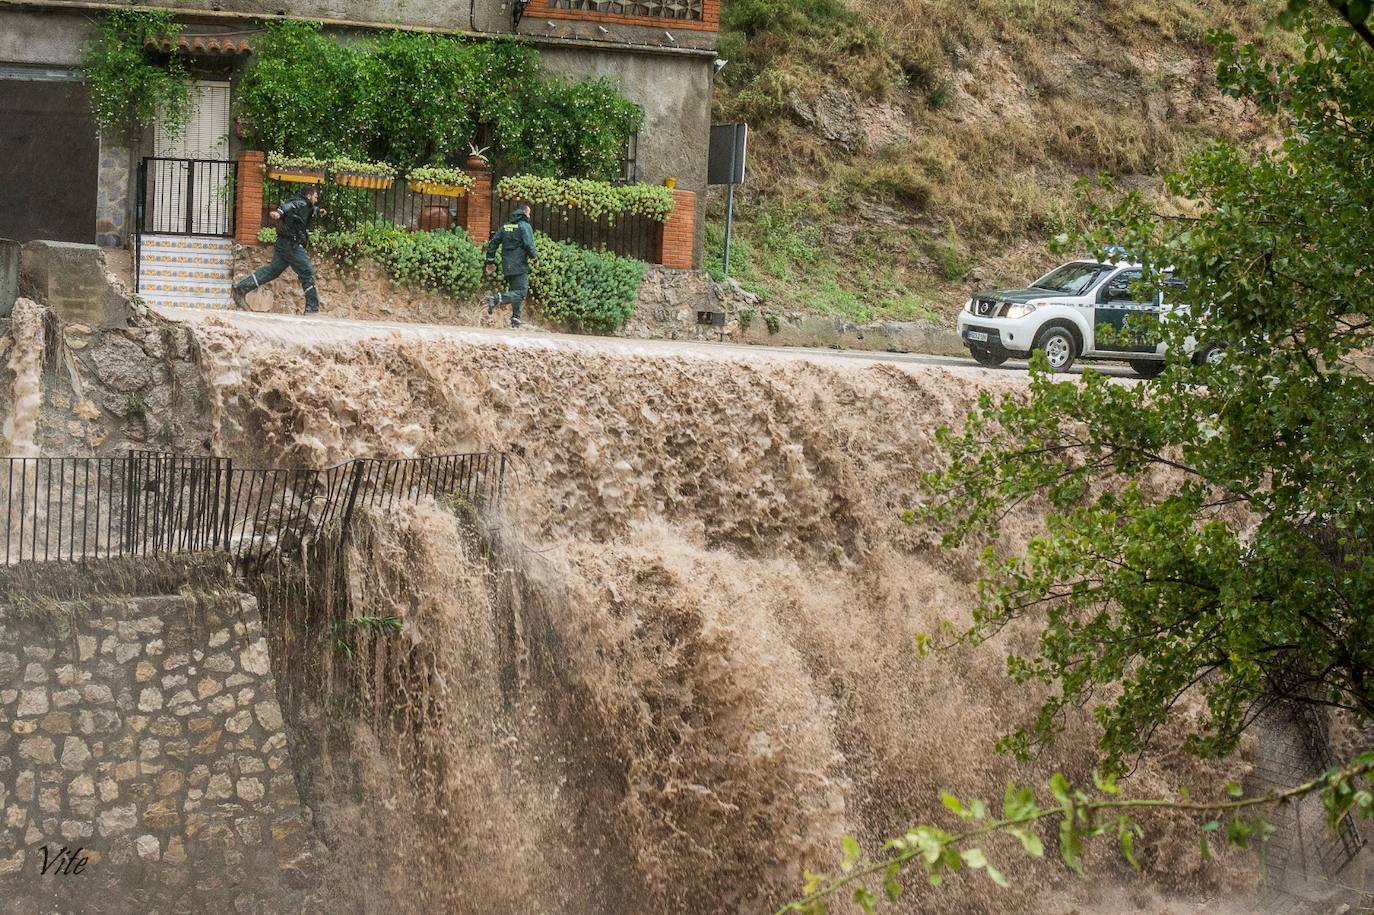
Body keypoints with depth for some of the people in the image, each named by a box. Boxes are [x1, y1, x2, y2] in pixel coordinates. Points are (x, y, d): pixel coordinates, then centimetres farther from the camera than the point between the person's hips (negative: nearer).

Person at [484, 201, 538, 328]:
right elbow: (529, 245, -17)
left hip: (507, 267, 7)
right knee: (520, 293, -9)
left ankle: (516, 318, 15)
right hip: (520, 266, -7)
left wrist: (490, 261, 17)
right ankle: (497, 299, -30)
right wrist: (535, 258, -1)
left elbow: (493, 243, 12)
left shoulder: (506, 226, 14)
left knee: (515, 291, 18)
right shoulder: (525, 226, -7)